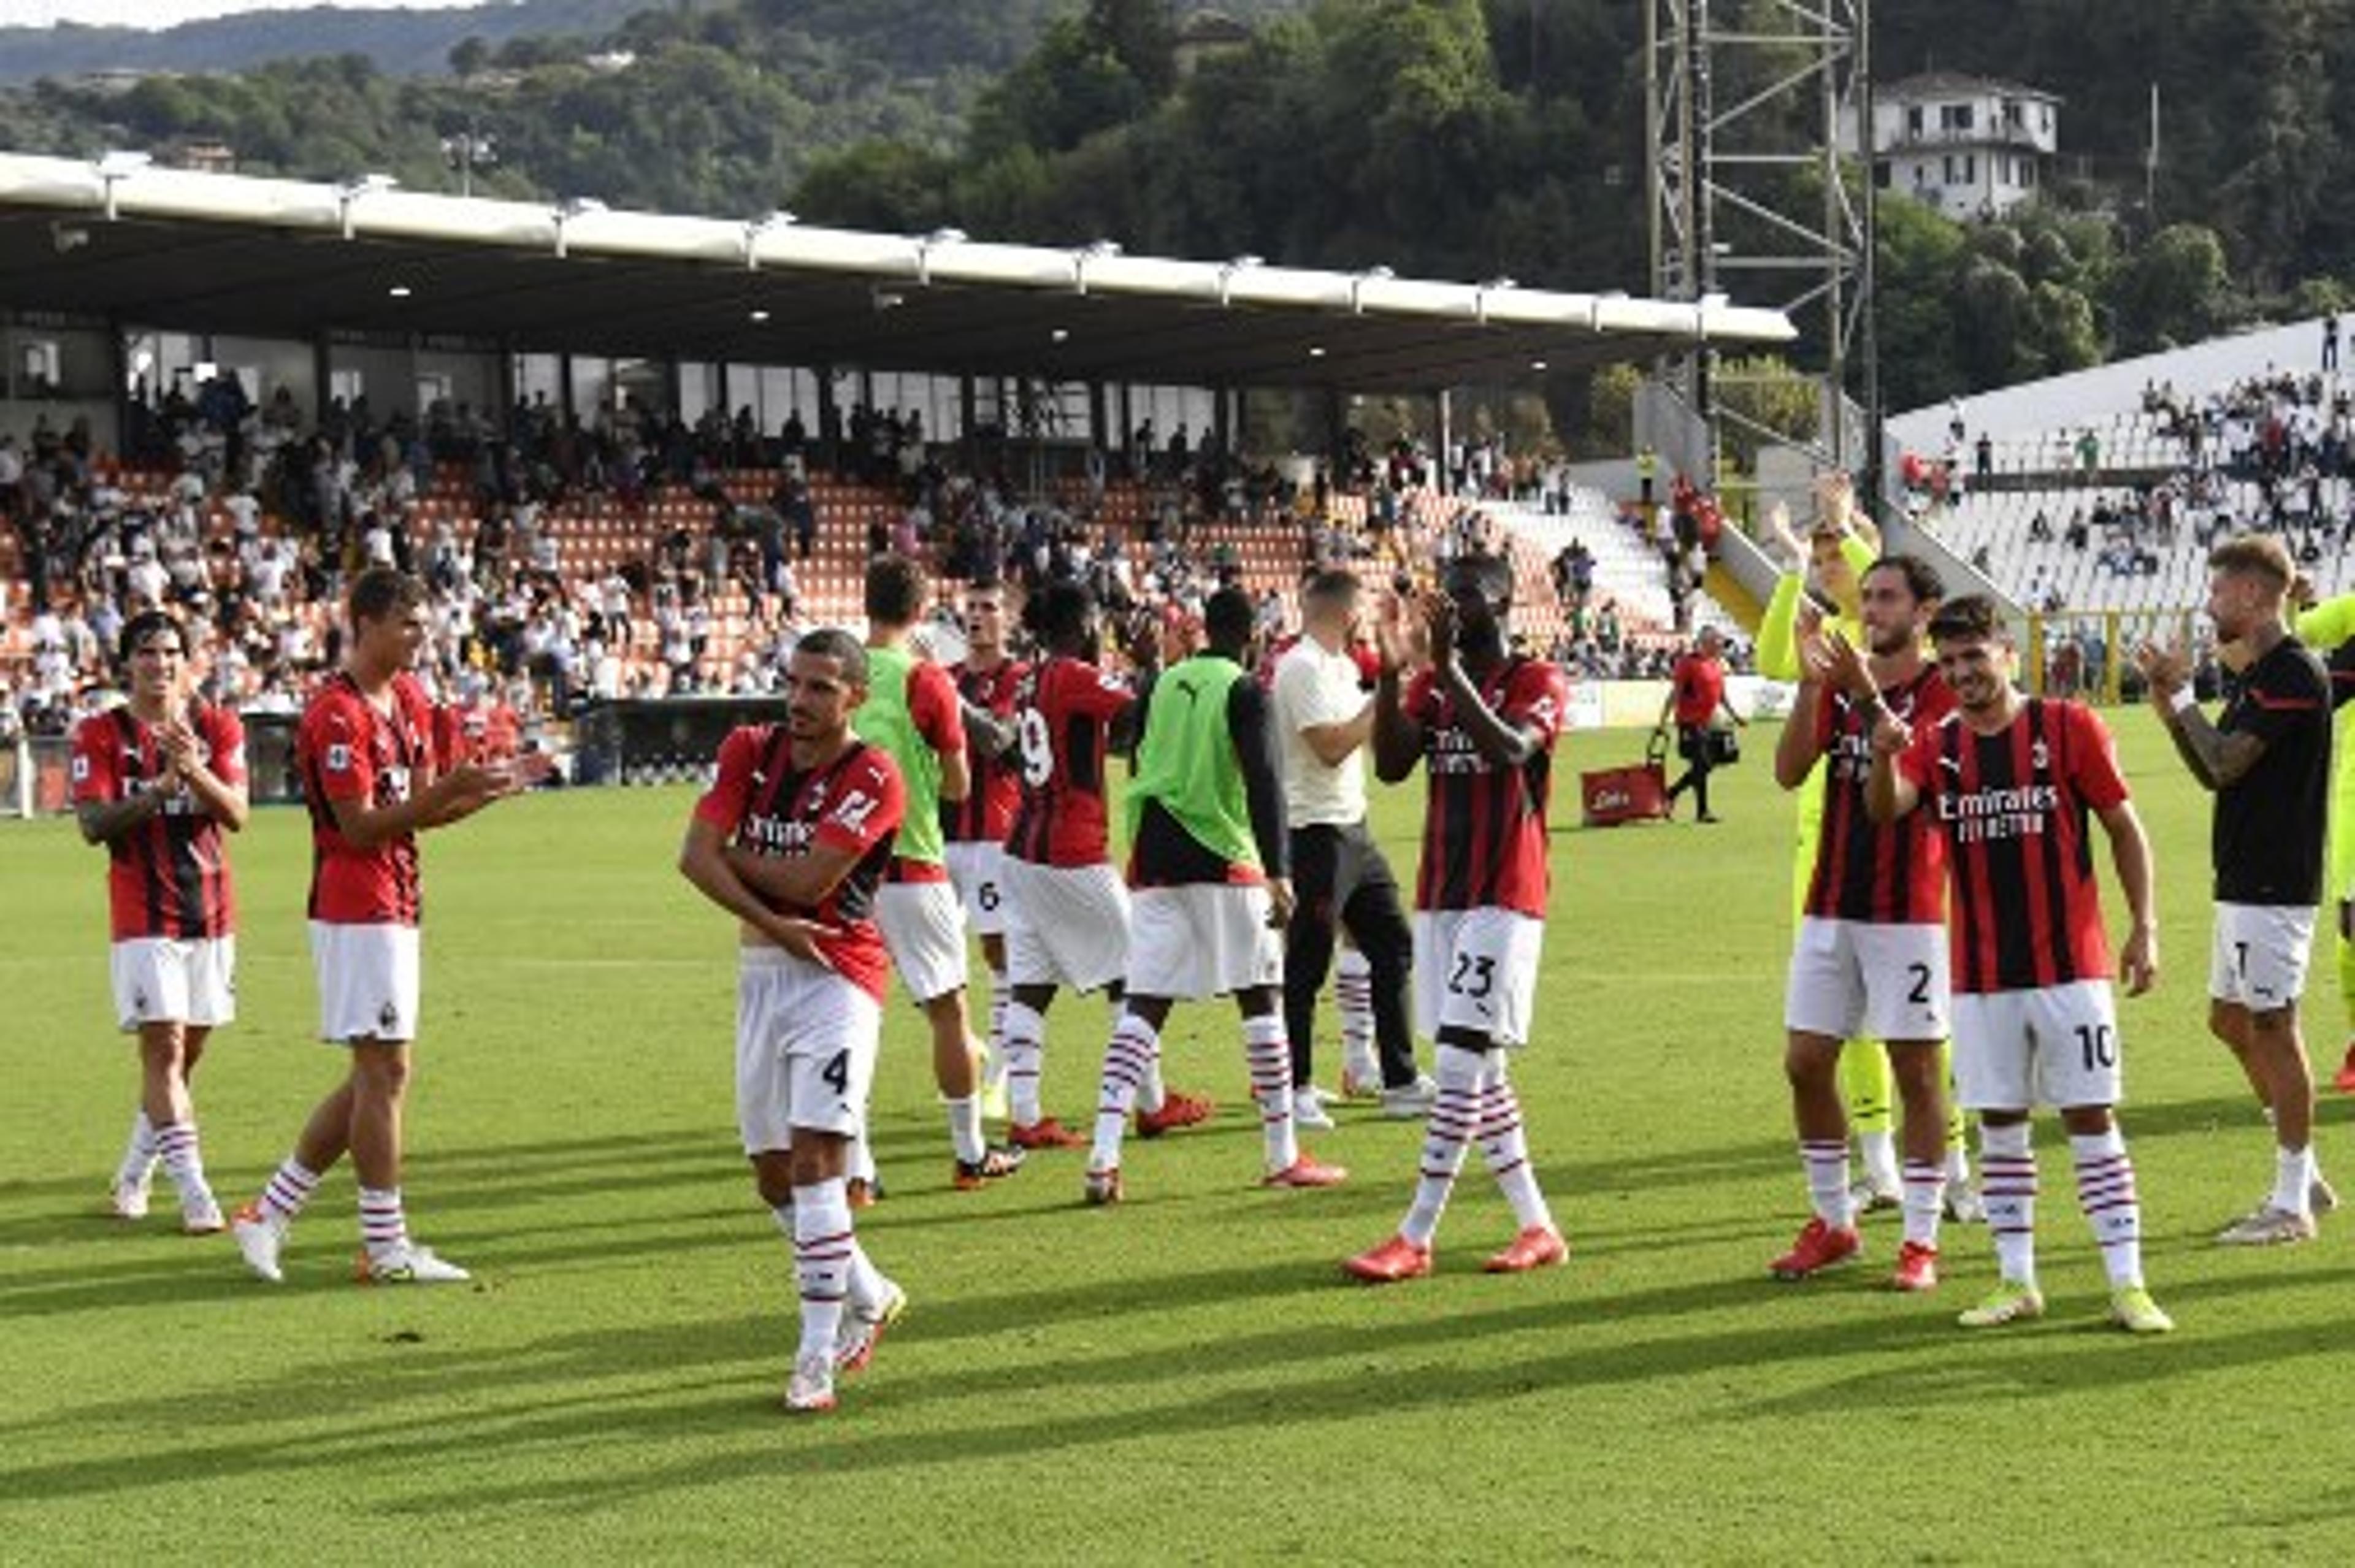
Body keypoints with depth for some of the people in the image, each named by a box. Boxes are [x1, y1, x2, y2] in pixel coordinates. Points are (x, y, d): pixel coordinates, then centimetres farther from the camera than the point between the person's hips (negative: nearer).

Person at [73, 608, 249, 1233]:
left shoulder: (218, 728, 5)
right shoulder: (100, 734, -2)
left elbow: (236, 816, -7)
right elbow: (93, 824, -12)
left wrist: (195, 769, -25)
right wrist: (159, 791, -26)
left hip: (212, 914, 4)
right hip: (143, 917, -4)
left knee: (188, 1051, 9)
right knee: (163, 1047, -12)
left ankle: (133, 1177, 25)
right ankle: (194, 1195, -14)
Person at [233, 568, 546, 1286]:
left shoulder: (409, 701, 14)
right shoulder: (337, 715, -15)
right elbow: (361, 826, -20)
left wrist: (495, 785, 2)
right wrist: (449, 788, -27)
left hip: (393, 909, 10)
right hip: (358, 911, -10)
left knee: (374, 1076, 11)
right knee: (384, 1070, -5)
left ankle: (270, 1213, 16)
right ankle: (385, 1247, 1)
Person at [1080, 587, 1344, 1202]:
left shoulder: (1164, 684, 12)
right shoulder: (1243, 691, -5)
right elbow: (1263, 782, -14)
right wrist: (1277, 872, -16)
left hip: (1154, 858, 5)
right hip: (1221, 861, -5)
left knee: (1142, 1005, 2)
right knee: (1261, 997, 6)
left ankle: (1104, 1158, -10)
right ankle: (1284, 1157, 10)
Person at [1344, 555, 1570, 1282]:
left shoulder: (1537, 681, -5)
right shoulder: (1431, 684, 13)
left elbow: (1510, 749, -25)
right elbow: (1391, 766, -1)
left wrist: (1448, 665, -27)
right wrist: (1392, 672, -11)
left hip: (1504, 901, -7)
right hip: (1439, 896, 7)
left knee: (1460, 1063, -12)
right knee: (1479, 1072, 9)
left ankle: (1415, 1238, -12)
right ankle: (1537, 1228, 16)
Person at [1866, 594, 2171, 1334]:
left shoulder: (2069, 727, -2)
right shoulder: (1937, 745, 6)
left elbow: (2125, 828, 1)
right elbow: (1885, 808, -11)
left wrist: (2144, 926, -5)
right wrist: (1884, 757, -32)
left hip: (2070, 963, -3)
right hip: (1981, 974, 3)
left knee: (2091, 1116, -2)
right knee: (1999, 1124, 7)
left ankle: (2127, 1283, 0)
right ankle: (2016, 1281, 16)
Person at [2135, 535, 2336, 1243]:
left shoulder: (2293, 673, -16)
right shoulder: (2259, 673, 15)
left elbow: (2225, 762, -21)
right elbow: (2214, 770, 18)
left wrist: (2182, 693, -10)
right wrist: (2168, 700, 8)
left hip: (2273, 886, -10)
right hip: (2244, 883, 10)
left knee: (2271, 1027, -6)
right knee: (2231, 1020, 15)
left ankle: (2291, 1204, 1)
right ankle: (2303, 1176, 23)